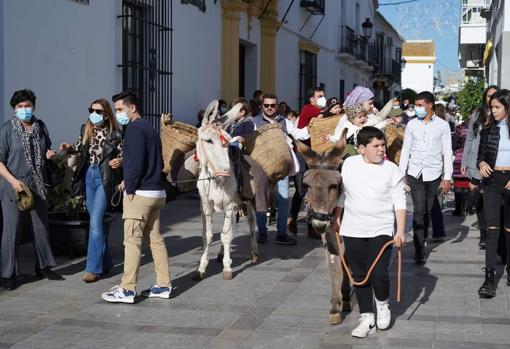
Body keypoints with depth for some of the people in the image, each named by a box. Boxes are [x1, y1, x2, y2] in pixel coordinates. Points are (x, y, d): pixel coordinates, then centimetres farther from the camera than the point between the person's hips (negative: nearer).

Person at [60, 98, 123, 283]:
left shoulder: (114, 133, -9)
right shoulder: (86, 129, 5)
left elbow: (123, 155, -4)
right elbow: (80, 147, 17)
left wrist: (119, 161, -25)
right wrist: (68, 148, -3)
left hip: (104, 178, -6)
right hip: (88, 176, 6)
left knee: (95, 221, -11)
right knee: (96, 221, 13)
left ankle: (93, 268, -6)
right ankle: (105, 262, 26)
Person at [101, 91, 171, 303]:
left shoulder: (134, 128, -10)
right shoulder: (149, 128, 18)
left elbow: (135, 162, -19)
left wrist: (130, 189, -12)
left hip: (140, 194, -9)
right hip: (157, 192, 9)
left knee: (132, 240, -6)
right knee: (155, 239, 11)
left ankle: (127, 289, -4)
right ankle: (163, 285, 14)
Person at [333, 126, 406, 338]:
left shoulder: (391, 169, -6)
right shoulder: (349, 164, 0)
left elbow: (399, 202, -5)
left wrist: (401, 230, -11)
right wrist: (337, 218, 15)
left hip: (381, 231, -3)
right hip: (352, 231, 3)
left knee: (379, 274, -9)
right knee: (359, 276, 7)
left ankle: (383, 305, 22)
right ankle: (367, 319, 18)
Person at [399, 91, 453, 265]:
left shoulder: (442, 125, 1)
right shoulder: (412, 124, 5)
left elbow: (447, 153, 1)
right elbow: (405, 150, 8)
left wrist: (447, 178, -3)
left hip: (433, 174, 0)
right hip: (415, 173, 0)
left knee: (427, 211, 8)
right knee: (419, 210, -8)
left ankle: (422, 241, 27)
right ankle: (420, 251, -9)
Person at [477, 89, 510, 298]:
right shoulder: (488, 129, 6)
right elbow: (481, 154, 13)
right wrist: (481, 163, -9)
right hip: (492, 180, 1)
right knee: (492, 229, -7)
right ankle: (490, 278, -11)